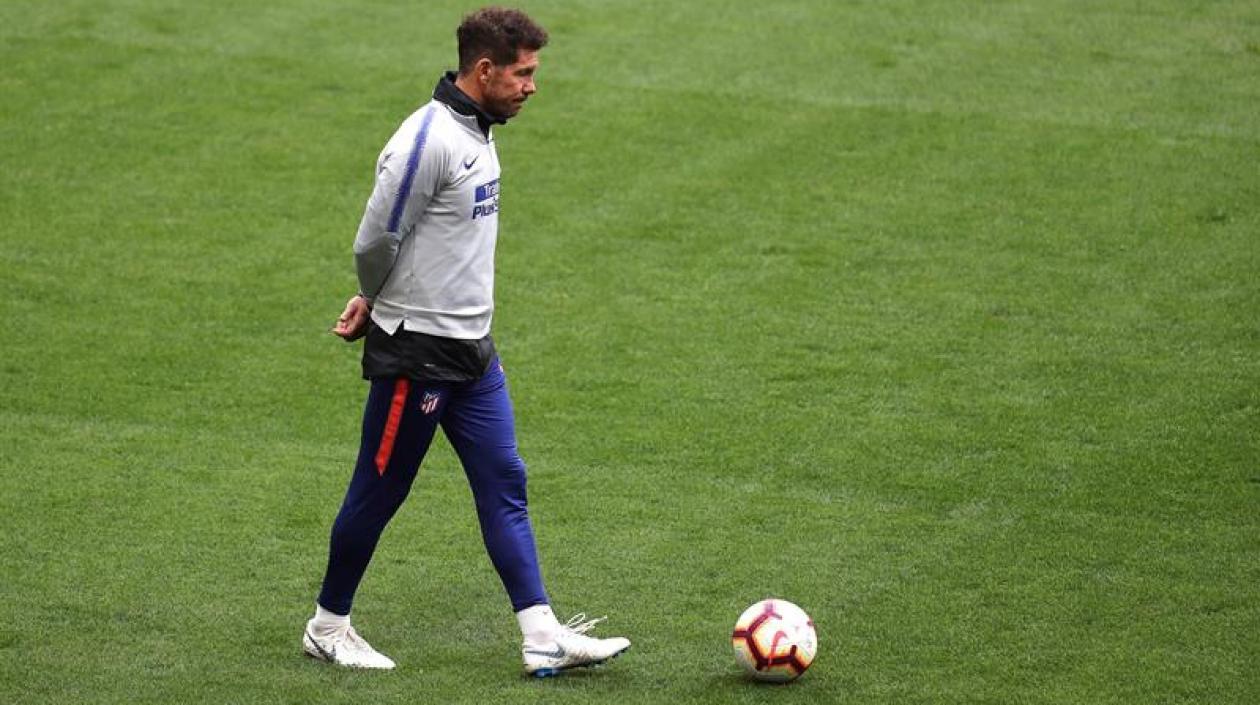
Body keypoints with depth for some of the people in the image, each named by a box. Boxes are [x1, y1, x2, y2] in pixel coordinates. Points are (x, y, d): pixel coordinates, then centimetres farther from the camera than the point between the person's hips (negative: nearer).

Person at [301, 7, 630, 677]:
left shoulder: (475, 131, 9)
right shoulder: (428, 140, -22)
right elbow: (375, 242, -16)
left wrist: (375, 303, 10)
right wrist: (381, 305, 2)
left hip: (472, 349, 9)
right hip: (415, 352, -9)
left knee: (505, 485, 4)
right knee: (379, 493, 4)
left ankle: (543, 637, 3)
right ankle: (328, 627, 20)